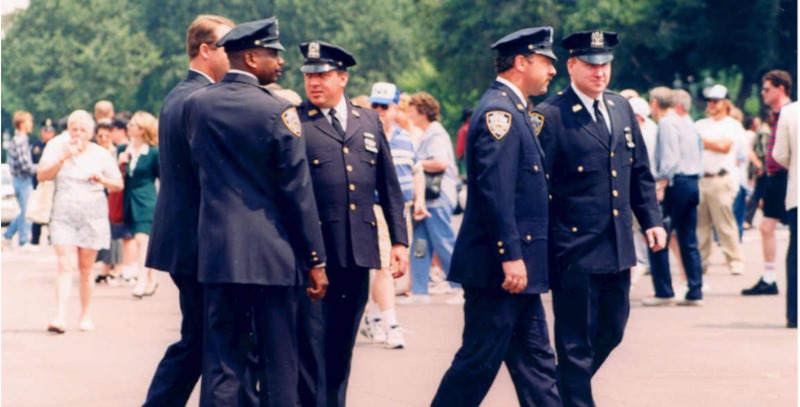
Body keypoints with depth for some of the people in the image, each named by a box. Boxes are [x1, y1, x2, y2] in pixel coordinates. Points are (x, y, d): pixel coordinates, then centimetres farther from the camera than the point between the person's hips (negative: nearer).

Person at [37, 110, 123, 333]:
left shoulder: (100, 154, 6)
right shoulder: (57, 148, 4)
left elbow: (119, 184, 10)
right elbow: (42, 175, -6)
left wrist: (103, 180, -11)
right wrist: (63, 158, -17)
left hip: (92, 216, 1)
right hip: (64, 215, -1)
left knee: (86, 268, 5)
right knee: (65, 265, -13)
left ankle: (85, 315, 17)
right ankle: (60, 318, -20)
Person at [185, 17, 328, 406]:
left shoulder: (195, 104, 3)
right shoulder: (277, 110, -9)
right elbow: (298, 190, -8)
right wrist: (315, 260, -3)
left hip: (217, 251, 4)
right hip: (272, 255, -4)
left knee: (221, 363, 5)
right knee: (278, 363, 4)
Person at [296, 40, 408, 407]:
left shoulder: (368, 122, 14)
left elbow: (389, 187, 16)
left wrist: (398, 240, 9)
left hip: (358, 252, 4)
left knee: (342, 345, 11)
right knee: (311, 345, -5)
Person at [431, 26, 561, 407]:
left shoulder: (514, 112, 17)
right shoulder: (498, 111, -15)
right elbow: (494, 189, -23)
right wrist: (510, 256, -25)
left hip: (518, 265, 10)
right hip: (498, 265, -10)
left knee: (536, 361, 11)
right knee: (480, 362, -5)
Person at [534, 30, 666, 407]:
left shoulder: (621, 108, 11)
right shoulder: (550, 116, -10)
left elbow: (640, 172, 18)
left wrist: (651, 220, 10)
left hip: (618, 247, 7)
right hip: (575, 250, -7)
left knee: (612, 330, 15)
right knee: (577, 342, 0)